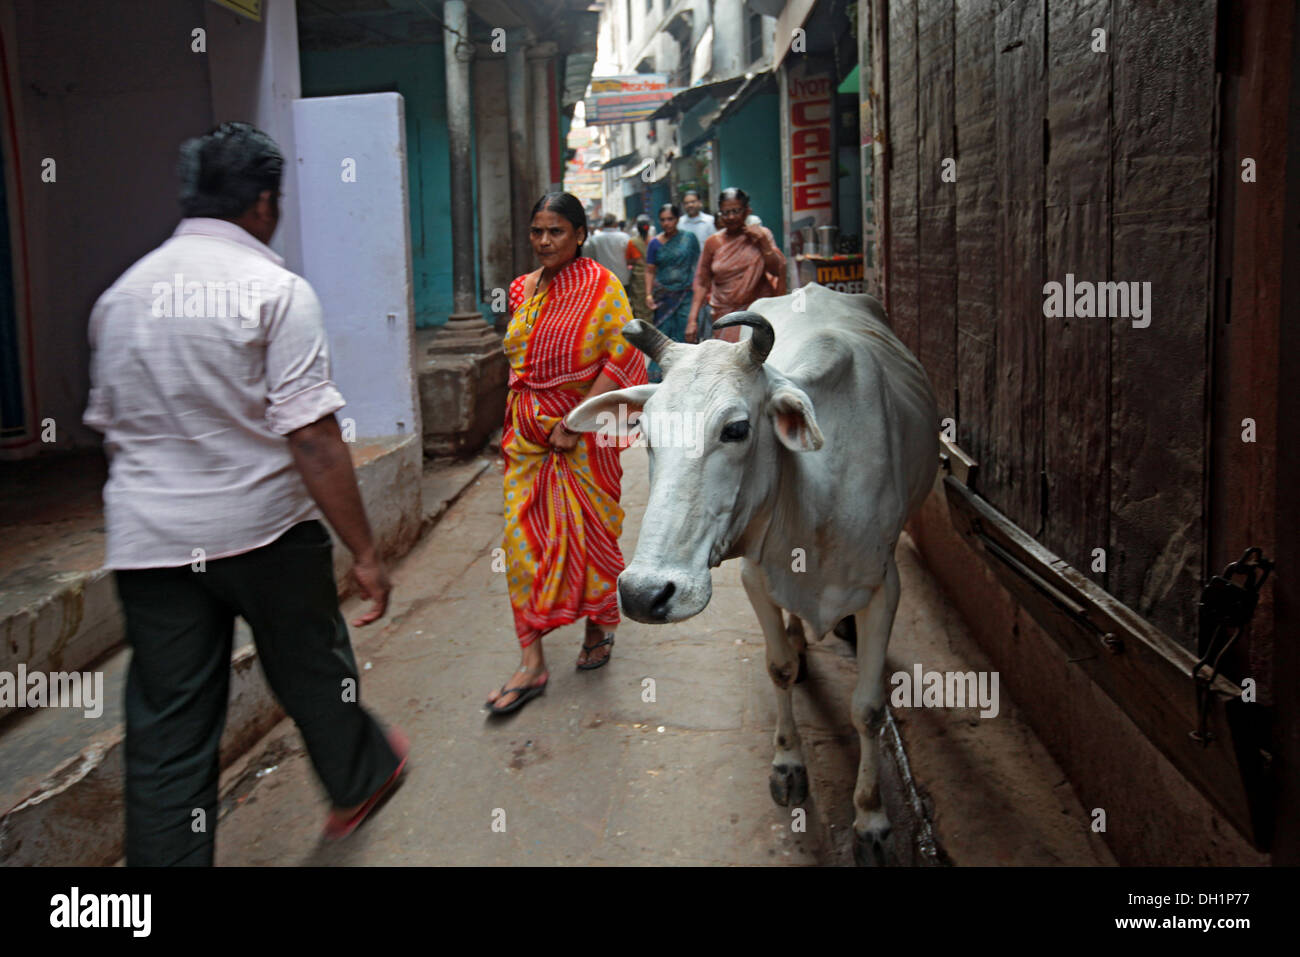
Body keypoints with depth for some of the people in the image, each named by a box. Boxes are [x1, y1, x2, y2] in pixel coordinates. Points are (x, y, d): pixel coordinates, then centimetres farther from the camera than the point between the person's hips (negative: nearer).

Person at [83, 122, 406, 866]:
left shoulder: (121, 295, 7)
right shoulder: (276, 289, -12)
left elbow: (109, 426, 16)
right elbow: (313, 439, -19)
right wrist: (365, 552, -16)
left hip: (147, 544, 4)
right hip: (263, 528, -4)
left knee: (167, 732, 8)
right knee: (311, 666, 20)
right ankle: (359, 780, 45)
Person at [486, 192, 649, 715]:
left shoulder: (601, 286, -8)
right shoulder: (523, 290, 9)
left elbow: (623, 358, -15)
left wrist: (576, 423, -17)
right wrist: (521, 416, 10)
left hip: (584, 431, -5)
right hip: (527, 431, 5)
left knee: (589, 531, 6)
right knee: (523, 537, 0)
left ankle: (600, 628, 31)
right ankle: (532, 663, 4)